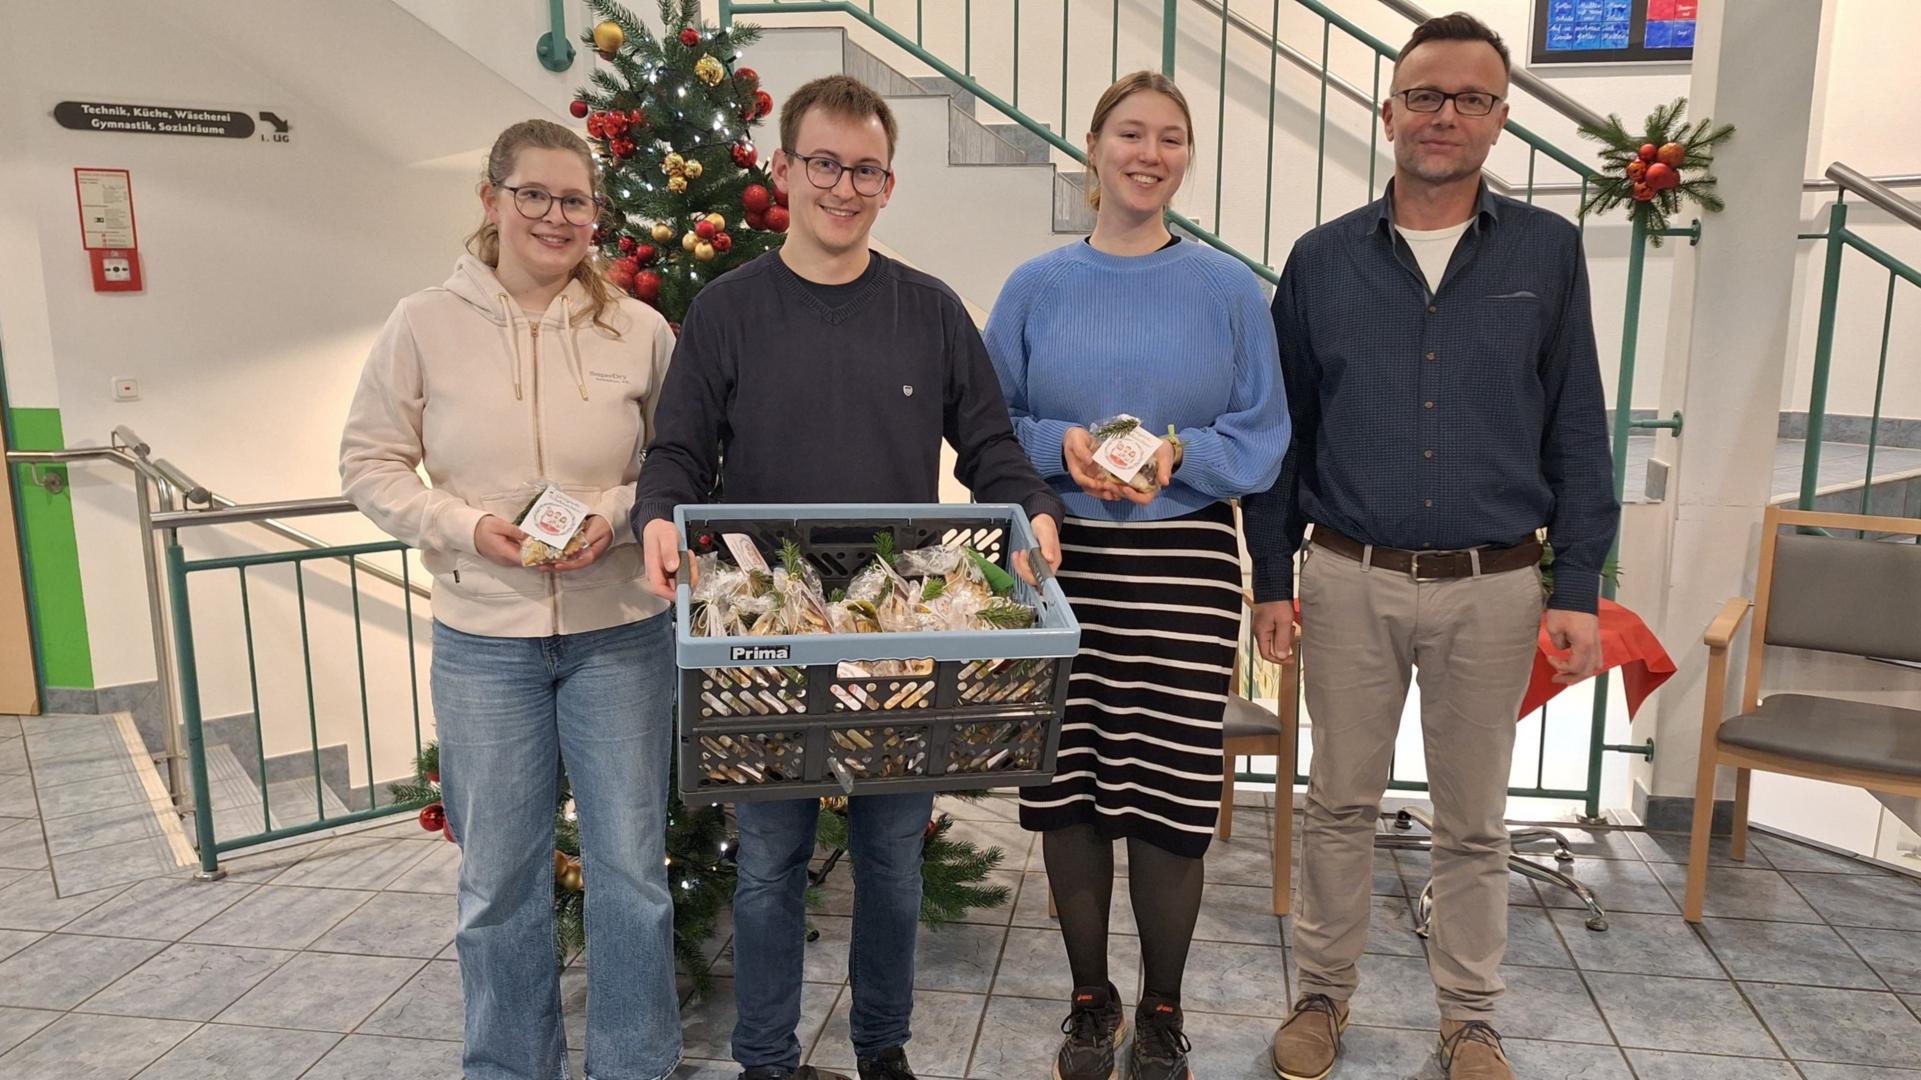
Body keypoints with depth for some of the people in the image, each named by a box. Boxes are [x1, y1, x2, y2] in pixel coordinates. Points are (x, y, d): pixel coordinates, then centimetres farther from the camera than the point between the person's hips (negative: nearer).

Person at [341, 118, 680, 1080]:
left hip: (621, 630, 0)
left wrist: (621, 514, -13)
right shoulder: (425, 324, -1)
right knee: (498, 879, 13)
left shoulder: (640, 330, 0)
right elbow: (370, 462, 3)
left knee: (632, 868, 9)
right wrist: (468, 526, -12)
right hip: (483, 638, 0)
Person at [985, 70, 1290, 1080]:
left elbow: (1265, 437, 2)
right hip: (1062, 566, 1)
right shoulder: (1036, 287, 5)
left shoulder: (1229, 289, 3)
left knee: (1171, 797, 3)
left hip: (1184, 570, -1)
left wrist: (1183, 454, -16)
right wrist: (1060, 446, -13)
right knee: (1069, 789, 7)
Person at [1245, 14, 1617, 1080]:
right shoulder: (1323, 259, 3)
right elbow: (1283, 431, 5)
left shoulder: (1548, 252, 2)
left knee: (1472, 821, 13)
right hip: (1349, 580, 0)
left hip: (1492, 587, 0)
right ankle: (1324, 991, 30)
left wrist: (1577, 588, -1)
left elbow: (1577, 433, 3)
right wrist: (1271, 575, 2)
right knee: (1340, 802, 12)